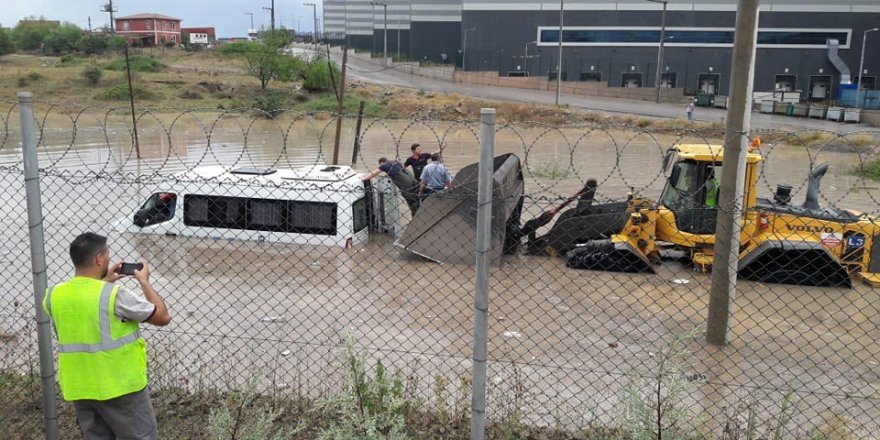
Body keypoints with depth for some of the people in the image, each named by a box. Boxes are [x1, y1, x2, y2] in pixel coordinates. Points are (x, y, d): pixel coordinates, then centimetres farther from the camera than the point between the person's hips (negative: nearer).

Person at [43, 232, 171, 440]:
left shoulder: (53, 296, -3)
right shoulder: (115, 295, -21)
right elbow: (163, 317, -12)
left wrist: (103, 282, 18)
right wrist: (144, 281, -1)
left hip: (79, 389, 6)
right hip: (120, 387, -5)